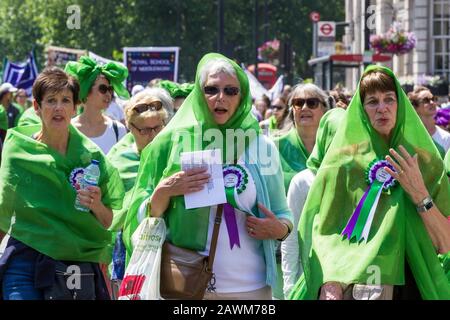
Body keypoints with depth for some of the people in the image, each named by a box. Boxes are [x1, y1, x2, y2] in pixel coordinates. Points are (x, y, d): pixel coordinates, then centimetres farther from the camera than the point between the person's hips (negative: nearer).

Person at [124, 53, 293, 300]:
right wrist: (163, 192, -17)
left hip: (249, 286, 1)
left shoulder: (262, 147, 4)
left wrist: (280, 229, -12)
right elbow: (143, 219, 1)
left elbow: (283, 215, 9)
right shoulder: (171, 142, -1)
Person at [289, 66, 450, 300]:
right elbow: (322, 233, -2)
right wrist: (329, 283, -18)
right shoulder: (343, 161, 3)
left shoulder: (427, 163, 5)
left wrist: (420, 194, -12)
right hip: (349, 287, -1)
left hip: (409, 285, 1)